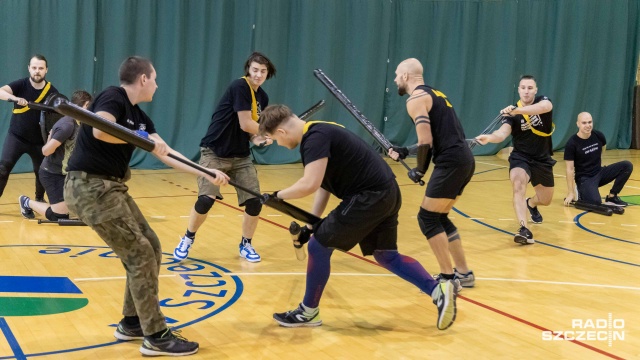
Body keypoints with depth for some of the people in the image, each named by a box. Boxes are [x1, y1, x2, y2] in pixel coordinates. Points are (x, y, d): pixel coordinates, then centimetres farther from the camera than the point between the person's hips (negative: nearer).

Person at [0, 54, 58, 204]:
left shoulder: (52, 92, -9)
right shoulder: (21, 85, -14)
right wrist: (16, 98, -51)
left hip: (39, 140, 2)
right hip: (16, 136, -2)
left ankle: (40, 200, 37)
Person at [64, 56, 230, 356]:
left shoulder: (138, 117, 15)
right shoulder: (113, 97, -11)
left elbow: (168, 155, 20)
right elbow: (100, 130, -31)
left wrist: (209, 174, 17)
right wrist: (143, 140, -18)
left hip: (112, 187, 10)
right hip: (90, 187, -10)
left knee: (151, 247, 12)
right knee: (139, 254, -9)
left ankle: (132, 323, 24)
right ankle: (156, 337, -2)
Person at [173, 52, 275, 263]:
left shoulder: (263, 98, 6)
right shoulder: (240, 86, -17)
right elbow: (245, 124, -22)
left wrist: (258, 138, -10)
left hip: (241, 156, 7)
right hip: (214, 152, -7)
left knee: (255, 202, -3)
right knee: (206, 200, -15)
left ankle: (246, 245, 18)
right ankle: (187, 239, 10)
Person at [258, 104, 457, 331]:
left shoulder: (315, 137, -17)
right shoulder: (318, 133, 16)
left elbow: (309, 184, -28)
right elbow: (323, 183, 20)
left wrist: (278, 196, -10)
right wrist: (311, 226, 15)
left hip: (370, 197, -10)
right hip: (386, 193, 10)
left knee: (319, 246, 1)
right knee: (386, 256, 19)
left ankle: (308, 312, 15)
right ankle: (438, 290, 13)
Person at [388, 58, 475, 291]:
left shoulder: (416, 99, -7)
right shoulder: (434, 94, 22)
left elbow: (426, 142, -15)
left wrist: (419, 171, -1)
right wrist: (404, 152, 21)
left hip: (451, 163, -9)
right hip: (464, 160, 9)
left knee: (428, 219, -1)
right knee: (439, 218, 18)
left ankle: (448, 278, 1)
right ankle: (464, 273, 21)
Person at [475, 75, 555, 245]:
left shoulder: (543, 101, -11)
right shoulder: (512, 113, -13)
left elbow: (545, 107, -38)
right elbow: (503, 132, -30)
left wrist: (518, 110, -53)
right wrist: (489, 137, -55)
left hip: (543, 159, 3)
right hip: (521, 157, -2)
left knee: (545, 200, 16)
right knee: (519, 185, -34)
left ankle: (531, 204, 53)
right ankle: (524, 229, -38)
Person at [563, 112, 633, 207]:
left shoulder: (598, 136, -3)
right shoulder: (572, 144, -17)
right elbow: (570, 169, -16)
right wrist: (570, 193, -16)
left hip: (599, 173, 6)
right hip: (584, 178, -6)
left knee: (627, 165, -12)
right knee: (595, 202, -32)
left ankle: (612, 197, -4)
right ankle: (580, 194, 3)